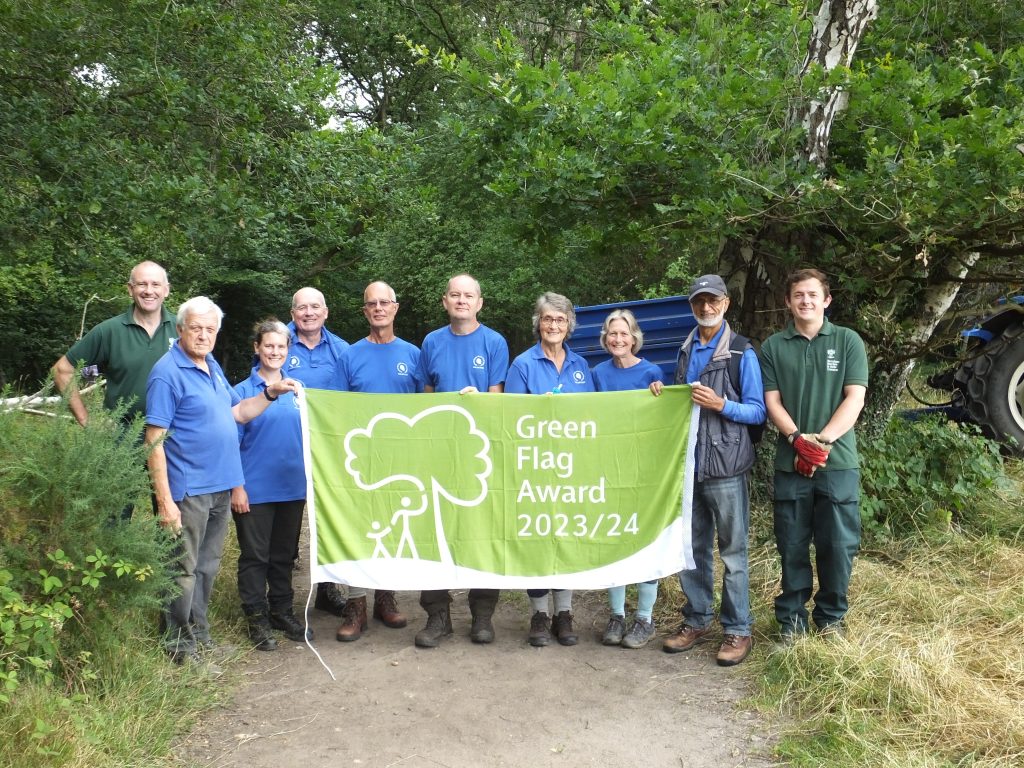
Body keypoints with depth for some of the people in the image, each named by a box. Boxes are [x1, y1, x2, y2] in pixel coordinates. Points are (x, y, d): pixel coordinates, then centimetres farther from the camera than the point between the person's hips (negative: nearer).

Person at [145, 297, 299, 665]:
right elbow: (155, 439, -17)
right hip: (189, 490, -8)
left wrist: (271, 393, 6)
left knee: (208, 567, 18)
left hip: (220, 486, 8)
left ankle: (200, 635, 31)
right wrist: (164, 500, -22)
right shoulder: (168, 372, -14)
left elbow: (237, 412, 21)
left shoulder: (212, 366, 11)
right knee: (184, 571, 3)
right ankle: (179, 646, 17)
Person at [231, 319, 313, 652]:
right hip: (255, 490, -4)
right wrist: (236, 487, -11)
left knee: (285, 554, 15)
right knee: (255, 556, 6)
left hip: (292, 488, 4)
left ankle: (282, 611, 29)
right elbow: (232, 443, -5)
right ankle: (257, 618, 19)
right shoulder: (243, 391, -5)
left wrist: (311, 480, 10)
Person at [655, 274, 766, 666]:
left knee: (732, 550, 1)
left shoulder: (742, 352, -4)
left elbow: (758, 412, -5)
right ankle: (697, 620, 25)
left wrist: (720, 404, -19)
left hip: (725, 465, -5)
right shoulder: (685, 350, 14)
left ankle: (738, 630, 12)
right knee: (691, 547, 12)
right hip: (687, 462, 6)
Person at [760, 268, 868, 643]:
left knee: (837, 544, 4)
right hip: (790, 462, 1)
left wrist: (824, 439, -16)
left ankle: (831, 617, 22)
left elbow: (855, 398, -3)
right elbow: (772, 401, 2)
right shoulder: (773, 347, 7)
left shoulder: (848, 341, 4)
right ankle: (791, 617, 21)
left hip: (838, 461, -1)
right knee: (792, 545, 7)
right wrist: (798, 439, -14)